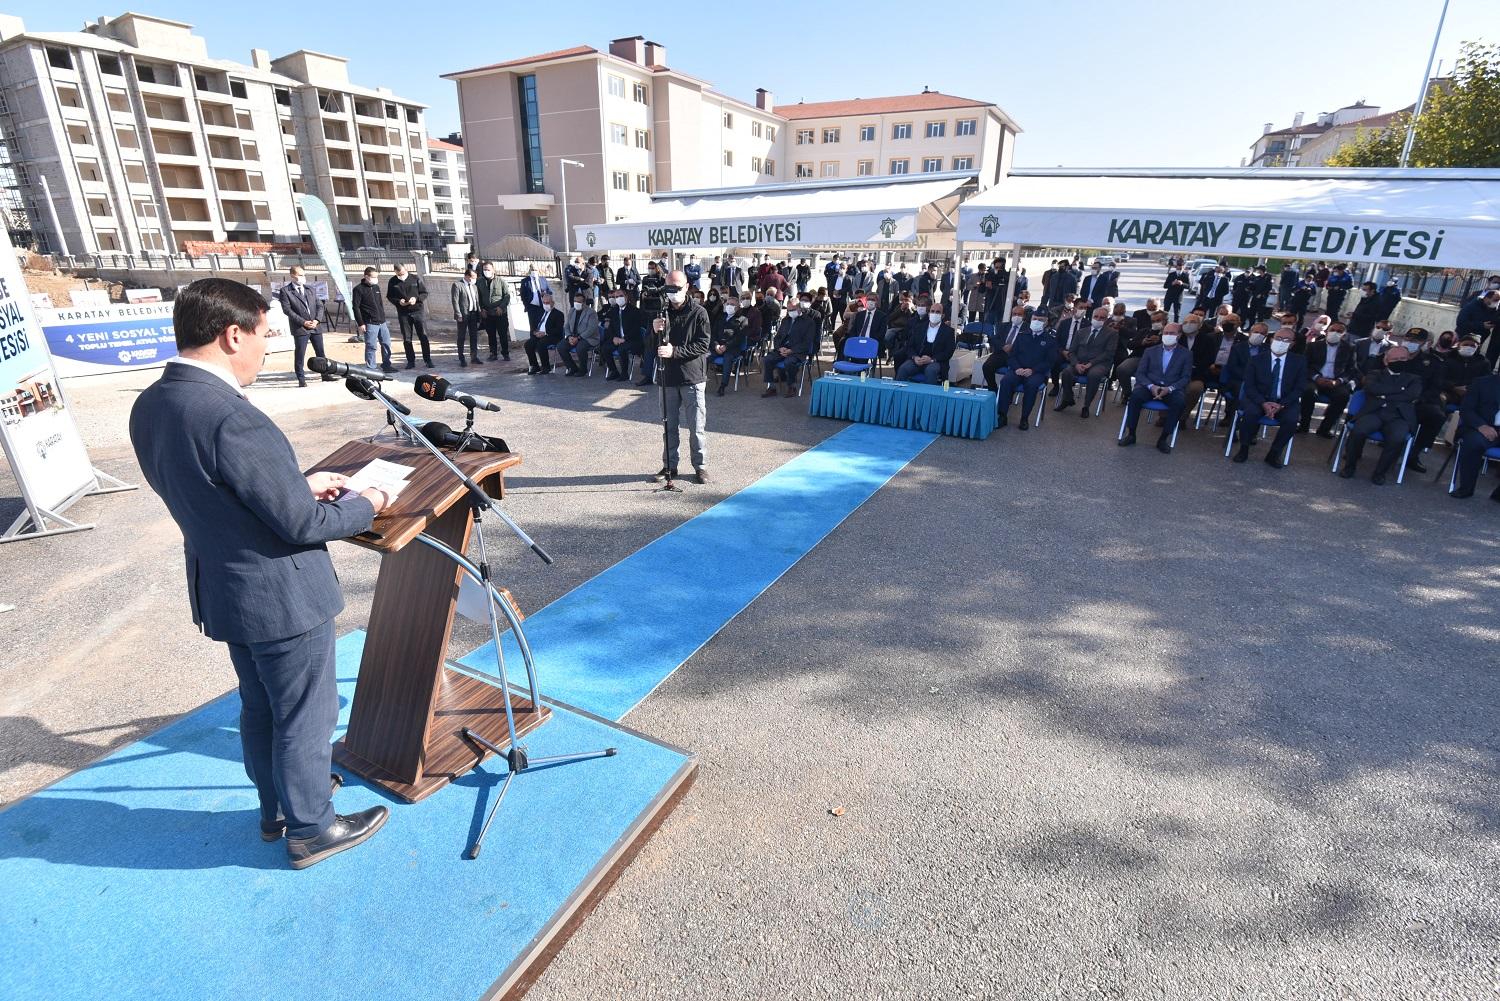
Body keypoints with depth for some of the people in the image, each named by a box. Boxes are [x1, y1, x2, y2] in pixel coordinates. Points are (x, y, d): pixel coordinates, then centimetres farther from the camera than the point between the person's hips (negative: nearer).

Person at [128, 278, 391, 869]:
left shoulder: (149, 406, 0)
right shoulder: (233, 418, -29)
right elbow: (303, 524, -24)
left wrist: (301, 484, 8)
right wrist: (366, 505, -7)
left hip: (222, 590, 9)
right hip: (281, 596, -9)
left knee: (259, 708, 25)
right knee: (306, 717, 11)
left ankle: (276, 808, 45)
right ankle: (310, 829, 30)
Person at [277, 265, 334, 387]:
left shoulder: (310, 289, 15)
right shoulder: (285, 291, -1)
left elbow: (319, 305, 10)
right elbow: (287, 310, -8)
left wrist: (317, 320, -6)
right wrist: (303, 322, -15)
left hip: (316, 326, 4)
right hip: (300, 328, -4)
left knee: (321, 353, 9)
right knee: (300, 354, -1)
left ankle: (325, 375, 18)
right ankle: (301, 379, 5)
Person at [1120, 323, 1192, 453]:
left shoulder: (1185, 354, 12)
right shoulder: (1150, 351, 16)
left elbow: (1186, 377, 4)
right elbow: (1139, 373, 7)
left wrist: (1169, 389, -16)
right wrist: (1151, 386, -13)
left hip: (1171, 389, 0)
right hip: (1150, 387, 1)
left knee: (1180, 400, -34)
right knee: (1136, 394, -33)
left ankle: (1164, 438, -26)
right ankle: (1130, 434, -25)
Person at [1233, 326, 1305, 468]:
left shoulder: (1299, 361, 4)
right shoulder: (1258, 358, 2)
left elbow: (1299, 388, -2)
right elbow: (1249, 386, -5)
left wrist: (1281, 405, -18)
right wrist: (1264, 403, -21)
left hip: (1285, 402, 1)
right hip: (1259, 400, -1)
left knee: (1291, 418, -30)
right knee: (1251, 412, -33)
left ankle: (1274, 454, -11)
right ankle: (1244, 449, -13)